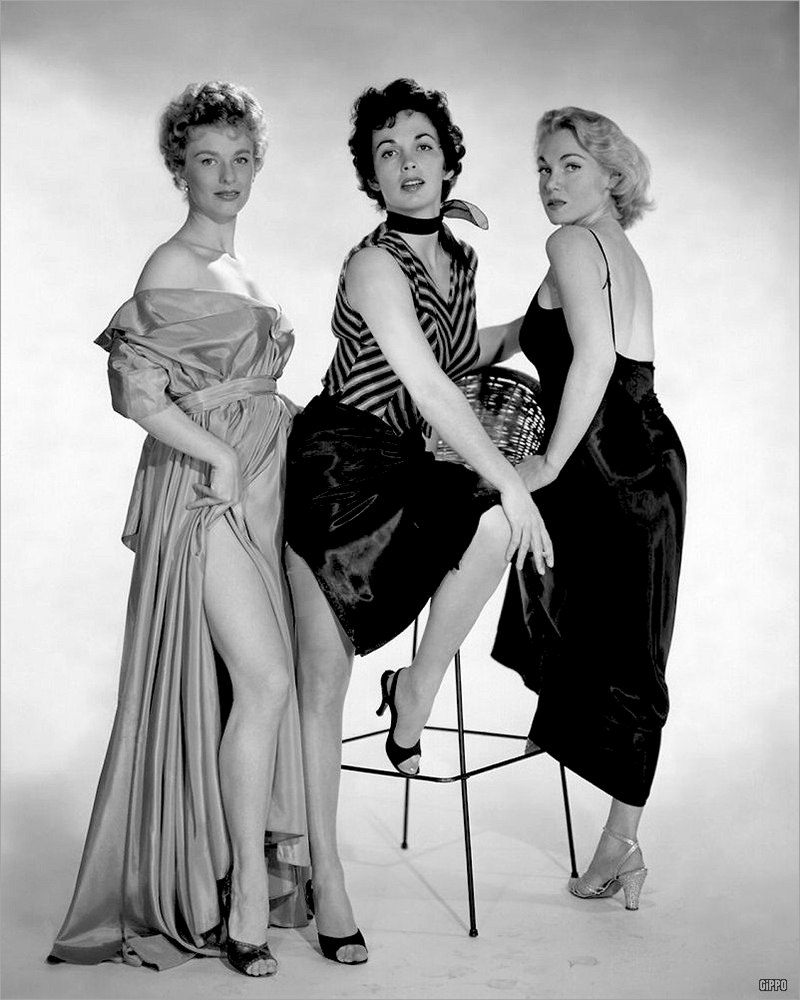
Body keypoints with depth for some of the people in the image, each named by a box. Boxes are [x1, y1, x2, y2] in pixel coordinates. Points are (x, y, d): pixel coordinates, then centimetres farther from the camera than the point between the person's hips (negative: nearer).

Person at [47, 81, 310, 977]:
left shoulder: (234, 267, 17)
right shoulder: (172, 270, -10)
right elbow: (136, 390, -18)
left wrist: (294, 425, 11)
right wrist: (220, 455, -16)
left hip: (257, 483, 9)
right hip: (204, 486, -9)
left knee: (252, 684, 12)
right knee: (264, 679, -13)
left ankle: (243, 878, 26)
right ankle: (248, 896, -2)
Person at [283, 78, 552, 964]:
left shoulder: (460, 258, 10)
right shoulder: (374, 264, -14)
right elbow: (427, 385, -22)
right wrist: (510, 483, -22)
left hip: (404, 470, 7)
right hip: (334, 468, -7)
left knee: (493, 526, -25)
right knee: (322, 683, -4)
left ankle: (415, 692, -2)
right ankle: (326, 881, 8)